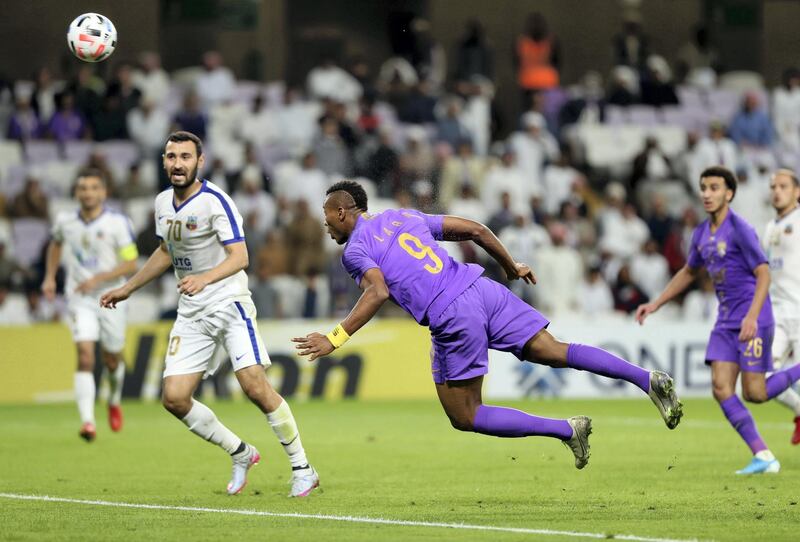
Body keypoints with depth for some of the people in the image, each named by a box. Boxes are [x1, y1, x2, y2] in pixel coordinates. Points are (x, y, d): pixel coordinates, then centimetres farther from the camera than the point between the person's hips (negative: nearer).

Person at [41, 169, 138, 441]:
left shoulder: (117, 223, -11)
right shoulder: (65, 221, 0)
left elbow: (130, 263, -12)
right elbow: (56, 243, 23)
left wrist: (98, 278, -24)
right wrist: (50, 277, 13)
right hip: (80, 299, 1)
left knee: (112, 359, 14)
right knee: (85, 356, -18)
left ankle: (114, 401, 47)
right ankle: (87, 421, -25)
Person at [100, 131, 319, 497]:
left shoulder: (215, 202, -14)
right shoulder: (163, 203, 8)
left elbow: (239, 256, -21)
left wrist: (204, 278, -38)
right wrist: (127, 289, 29)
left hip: (229, 304, -7)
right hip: (191, 313, 7)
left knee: (255, 386, -19)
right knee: (174, 398, -5)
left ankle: (302, 469, -5)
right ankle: (240, 454, 16)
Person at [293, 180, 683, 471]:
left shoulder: (354, 250, 3)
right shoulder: (403, 217, 22)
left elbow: (378, 292, -18)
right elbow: (475, 230, 18)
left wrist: (335, 339, -18)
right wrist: (512, 267, 30)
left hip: (452, 320, -6)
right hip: (483, 290, 7)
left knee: (464, 418, 6)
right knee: (553, 351, 6)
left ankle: (566, 430, -4)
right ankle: (648, 379, -12)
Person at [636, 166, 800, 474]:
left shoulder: (740, 230, -12)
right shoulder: (702, 234, 11)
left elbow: (763, 275, -16)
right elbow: (688, 273, 27)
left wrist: (752, 317, -27)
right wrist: (655, 305, 23)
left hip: (753, 321, -7)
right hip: (726, 322, 7)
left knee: (754, 393, -10)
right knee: (721, 388, -8)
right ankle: (763, 457, -6)